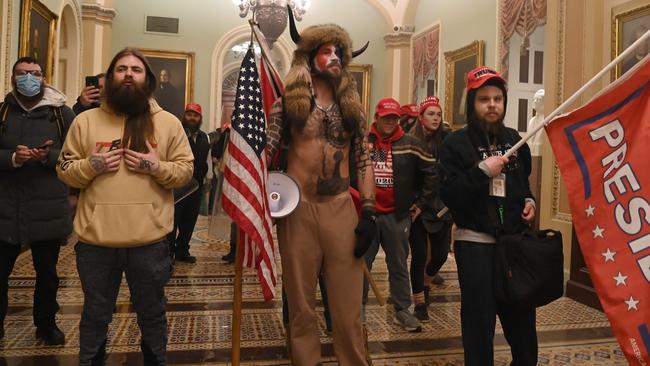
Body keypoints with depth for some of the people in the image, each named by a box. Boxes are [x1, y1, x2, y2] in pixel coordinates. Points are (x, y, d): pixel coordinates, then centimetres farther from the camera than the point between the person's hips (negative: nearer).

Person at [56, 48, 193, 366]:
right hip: (95, 240, 1)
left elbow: (185, 170, 2)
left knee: (152, 315, 17)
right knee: (95, 316, 19)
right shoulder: (85, 120, 5)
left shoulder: (168, 123, 2)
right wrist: (90, 165, -12)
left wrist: (156, 167, -15)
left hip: (150, 241, -1)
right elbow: (64, 170, 7)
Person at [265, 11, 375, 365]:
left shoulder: (352, 108, 10)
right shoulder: (288, 102, 3)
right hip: (297, 208, -1)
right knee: (301, 303, 10)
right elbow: (265, 151, -2)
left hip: (341, 208, 2)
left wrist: (368, 212, 1)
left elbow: (363, 162, 9)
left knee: (347, 305, 5)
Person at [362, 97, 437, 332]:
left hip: (397, 216, 0)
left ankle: (402, 311, 22)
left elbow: (431, 173, 6)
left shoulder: (410, 145, 0)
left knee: (398, 265, 10)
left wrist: (421, 203, 5)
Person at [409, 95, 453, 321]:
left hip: (441, 207, 2)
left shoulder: (447, 140, 0)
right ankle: (419, 302, 19)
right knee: (419, 254, 1)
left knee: (441, 253, 9)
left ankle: (427, 279, 42)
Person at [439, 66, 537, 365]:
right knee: (479, 320, 2)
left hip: (514, 239, 5)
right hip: (475, 243, -5)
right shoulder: (456, 143, -6)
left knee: (522, 316, 13)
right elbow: (448, 194, -15)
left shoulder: (514, 139, 11)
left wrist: (528, 201, 6)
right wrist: (482, 171, -22)